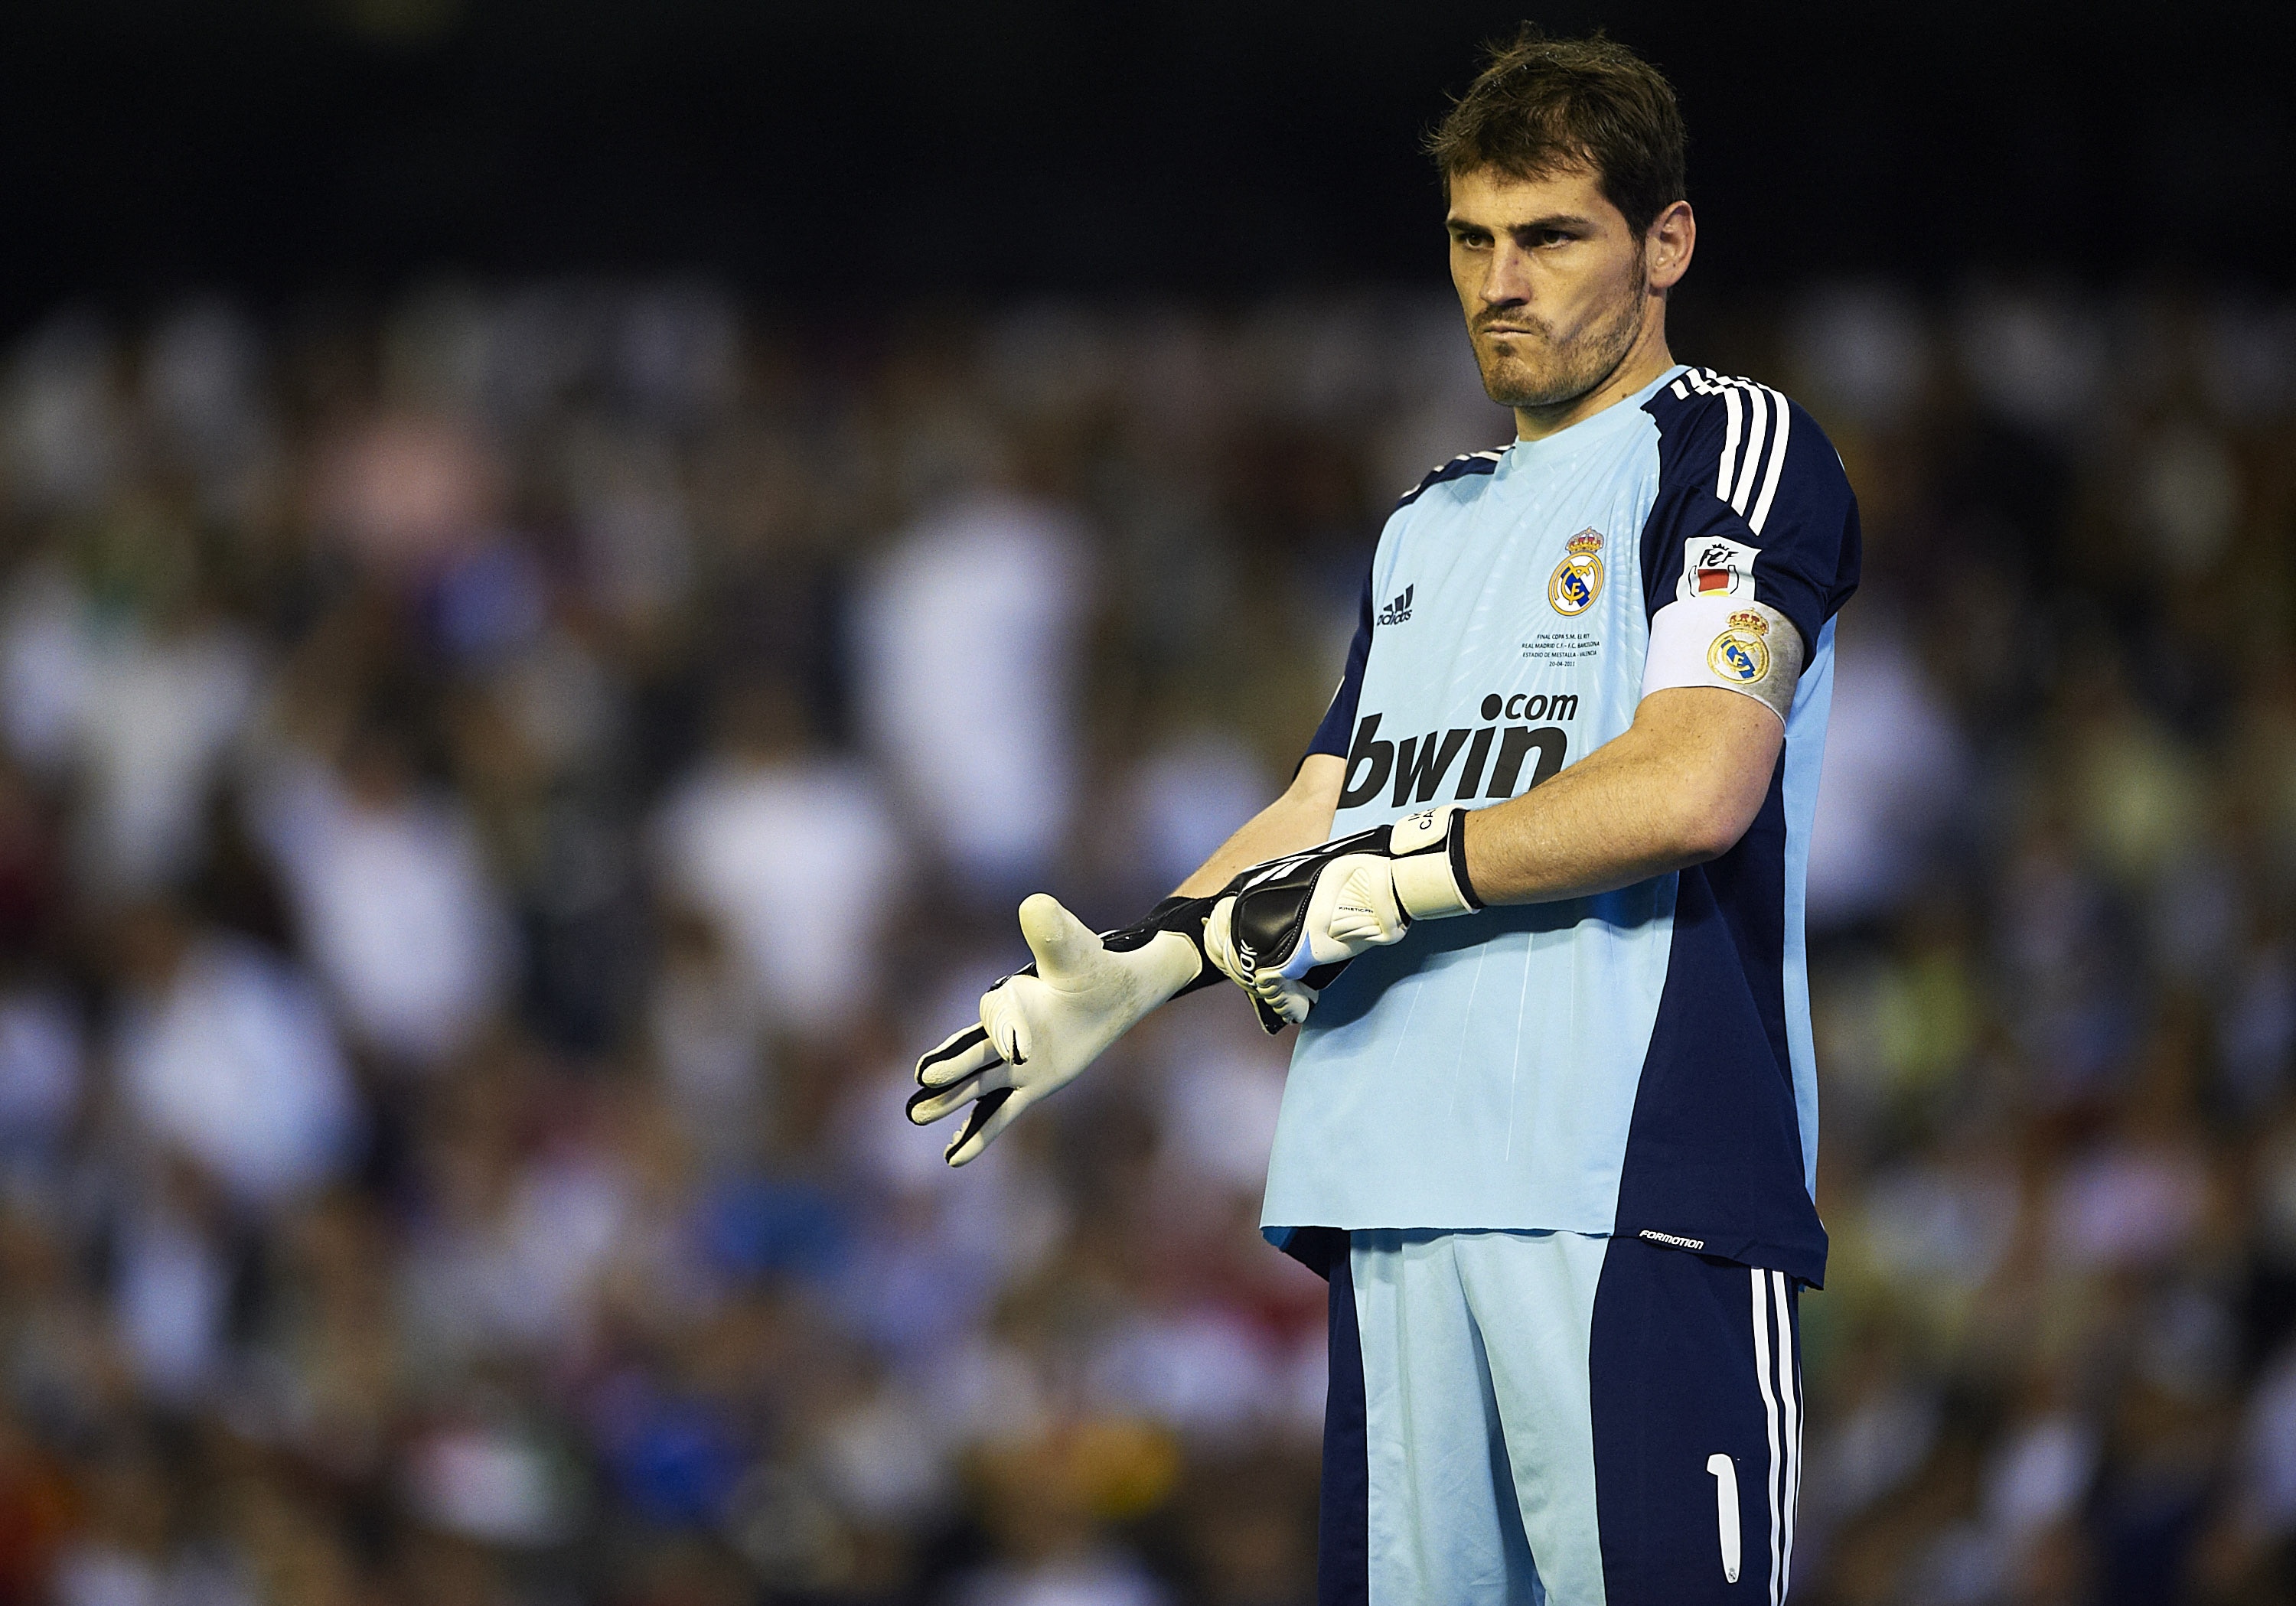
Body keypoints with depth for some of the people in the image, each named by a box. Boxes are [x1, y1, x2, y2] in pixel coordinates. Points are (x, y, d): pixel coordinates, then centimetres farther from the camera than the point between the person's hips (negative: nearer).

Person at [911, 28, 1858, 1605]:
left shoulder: (1734, 446, 2)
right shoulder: (1430, 527, 28)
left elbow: (1692, 786, -11)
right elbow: (1323, 816, 27)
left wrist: (1379, 880, -4)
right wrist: (1128, 972, 9)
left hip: (1641, 1179, -7)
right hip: (1400, 1192, 7)